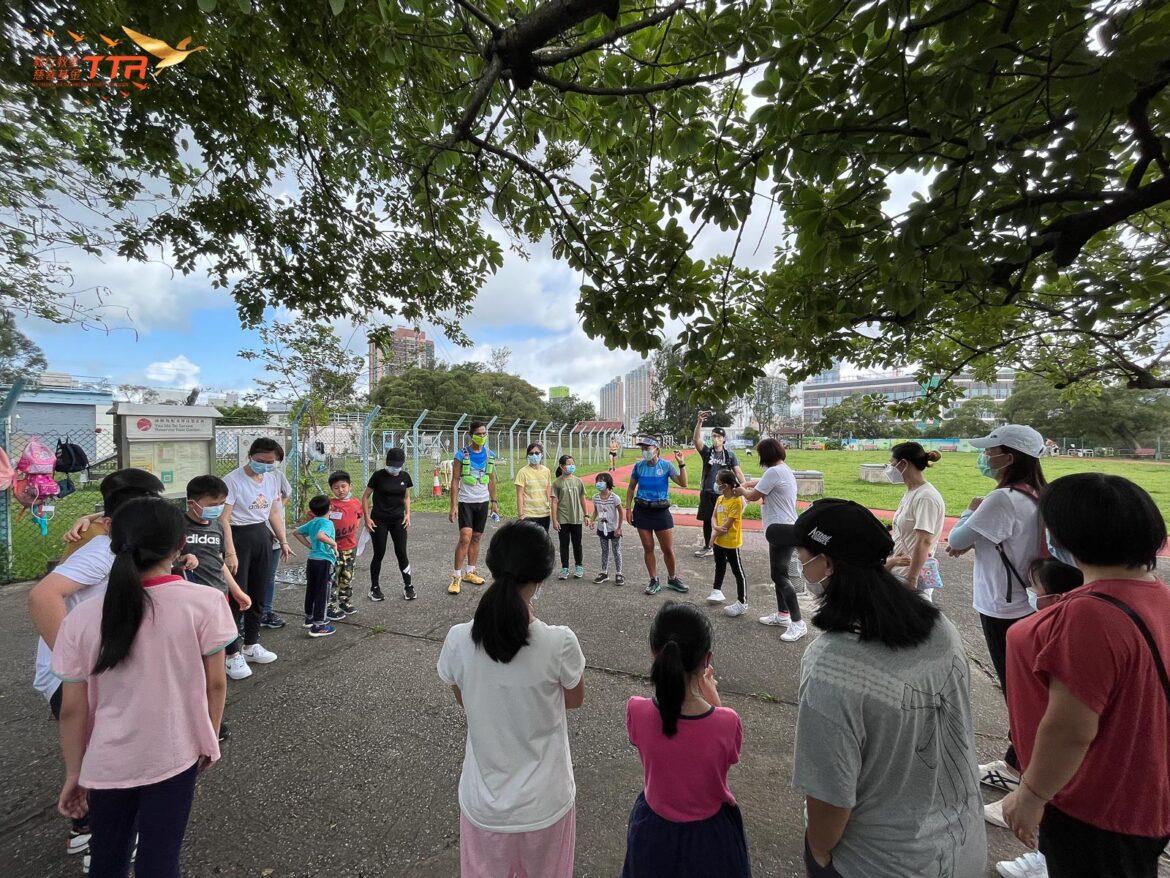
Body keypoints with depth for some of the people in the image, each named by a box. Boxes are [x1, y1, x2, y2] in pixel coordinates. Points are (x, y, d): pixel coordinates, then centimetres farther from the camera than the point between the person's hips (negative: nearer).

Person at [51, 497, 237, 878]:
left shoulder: (82, 617, -10)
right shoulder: (204, 602, -17)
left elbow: (72, 709, -4)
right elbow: (215, 684, -8)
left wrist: (73, 773, 11)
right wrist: (210, 740, 8)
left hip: (107, 763, 3)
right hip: (173, 757, -3)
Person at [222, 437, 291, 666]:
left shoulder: (273, 478, 6)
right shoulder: (233, 480, -16)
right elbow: (224, 519, -18)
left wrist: (283, 541, 14)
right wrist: (230, 553, -22)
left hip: (263, 536, 7)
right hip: (239, 536, -7)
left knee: (259, 594, 14)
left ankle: (251, 645, 28)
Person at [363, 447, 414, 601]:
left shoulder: (405, 476, 0)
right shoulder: (378, 476, -10)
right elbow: (365, 496, -2)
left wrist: (408, 514, 1)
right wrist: (367, 518, -7)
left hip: (398, 520, 2)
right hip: (379, 521, -2)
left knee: (401, 553, 2)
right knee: (379, 554, 5)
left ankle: (408, 586, 15)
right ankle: (375, 588, 21)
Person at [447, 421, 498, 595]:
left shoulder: (490, 455, 4)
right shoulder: (461, 455, -9)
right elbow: (455, 481, -9)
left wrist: (494, 501, 9)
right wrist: (453, 506, -14)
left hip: (483, 502, 5)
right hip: (465, 502, -4)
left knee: (476, 538, 11)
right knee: (465, 538, -13)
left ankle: (469, 572, 23)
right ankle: (456, 577, -4)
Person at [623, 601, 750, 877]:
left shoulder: (636, 711, -28)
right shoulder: (727, 722, -32)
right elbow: (730, 757, -9)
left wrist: (697, 690, -7)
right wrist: (712, 696, -9)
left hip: (655, 828, 1)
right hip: (710, 832, -1)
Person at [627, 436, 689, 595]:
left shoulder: (666, 465, -7)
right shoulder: (639, 466, -2)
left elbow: (683, 483, -14)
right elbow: (631, 488, 8)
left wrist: (681, 464, -24)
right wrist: (628, 508, 3)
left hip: (661, 511, -1)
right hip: (642, 511, 1)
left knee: (668, 549, 5)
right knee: (648, 548, 8)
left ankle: (672, 579, 27)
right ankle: (654, 581, 22)